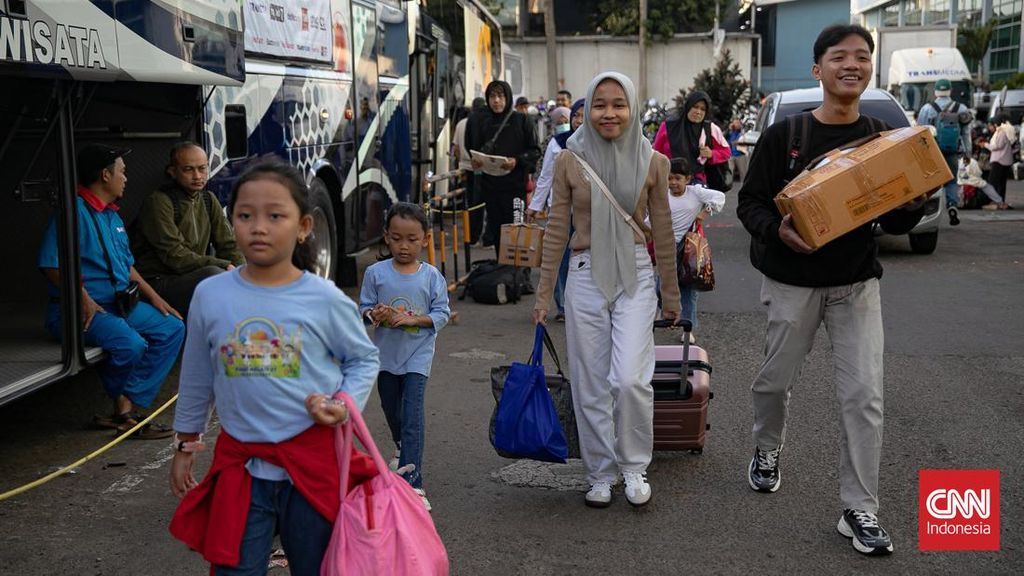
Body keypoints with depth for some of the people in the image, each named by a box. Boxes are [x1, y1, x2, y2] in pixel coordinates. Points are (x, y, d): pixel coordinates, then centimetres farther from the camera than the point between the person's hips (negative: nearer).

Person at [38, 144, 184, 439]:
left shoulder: (112, 215, 19)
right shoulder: (75, 210, -12)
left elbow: (127, 266, 25)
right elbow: (52, 264, -19)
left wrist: (154, 297, 14)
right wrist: (84, 300, -22)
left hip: (120, 303, 10)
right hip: (79, 310, -10)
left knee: (172, 328, -3)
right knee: (131, 345, -31)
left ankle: (125, 408, -10)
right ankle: (120, 402, 2)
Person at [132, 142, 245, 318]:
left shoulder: (208, 199, 12)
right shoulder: (158, 202, -10)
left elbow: (229, 244, 10)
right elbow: (174, 256, -18)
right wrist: (223, 266, -21)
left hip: (194, 279, 7)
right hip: (158, 282, -7)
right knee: (214, 274, -32)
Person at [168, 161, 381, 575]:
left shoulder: (325, 299, -9)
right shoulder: (210, 295, -3)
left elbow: (363, 359, 7)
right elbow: (196, 377, 10)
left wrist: (346, 404, -11)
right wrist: (185, 445, 18)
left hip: (314, 459, -1)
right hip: (241, 463, 1)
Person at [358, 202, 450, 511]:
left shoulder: (431, 276, -7)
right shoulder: (376, 272, -4)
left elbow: (442, 313, -4)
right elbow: (364, 307, 2)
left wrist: (414, 319, -19)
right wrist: (375, 315, -21)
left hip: (417, 354, -3)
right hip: (386, 353, 3)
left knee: (412, 415, -12)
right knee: (391, 410, 21)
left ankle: (411, 479, -10)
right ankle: (404, 450, 49)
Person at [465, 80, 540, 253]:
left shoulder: (521, 121, 2)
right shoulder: (478, 121, 10)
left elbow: (535, 151, 1)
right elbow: (470, 150, 18)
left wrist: (517, 160, -16)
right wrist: (474, 162, -4)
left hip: (515, 183, -3)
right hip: (490, 184, 3)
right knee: (497, 229, 6)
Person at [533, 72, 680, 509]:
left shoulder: (652, 162, 0)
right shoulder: (570, 161, -1)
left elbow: (662, 231, 7)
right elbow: (557, 229, 4)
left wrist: (671, 292, 12)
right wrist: (543, 294, 5)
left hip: (635, 275, -1)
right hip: (585, 275, 1)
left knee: (630, 379, -13)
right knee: (591, 384, 6)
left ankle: (634, 467, 11)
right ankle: (600, 474, 22)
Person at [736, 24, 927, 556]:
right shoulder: (783, 135, -7)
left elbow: (892, 223, 6)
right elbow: (749, 202, -4)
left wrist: (911, 207, -17)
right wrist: (777, 229, -25)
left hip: (857, 283, 2)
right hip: (793, 281, -1)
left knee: (864, 394, -4)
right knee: (776, 379, 13)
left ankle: (859, 509, 6)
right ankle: (767, 450, 44)